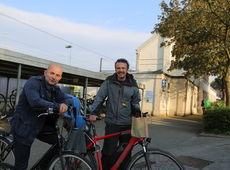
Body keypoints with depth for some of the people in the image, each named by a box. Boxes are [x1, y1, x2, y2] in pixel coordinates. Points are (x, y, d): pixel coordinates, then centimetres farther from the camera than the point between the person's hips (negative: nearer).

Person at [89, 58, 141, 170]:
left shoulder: (132, 85, 5)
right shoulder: (109, 82, 2)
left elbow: (135, 103, 13)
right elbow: (99, 98, 0)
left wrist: (138, 111, -7)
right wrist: (94, 113, -10)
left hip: (127, 125, 2)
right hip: (111, 124, -1)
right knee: (108, 153, -2)